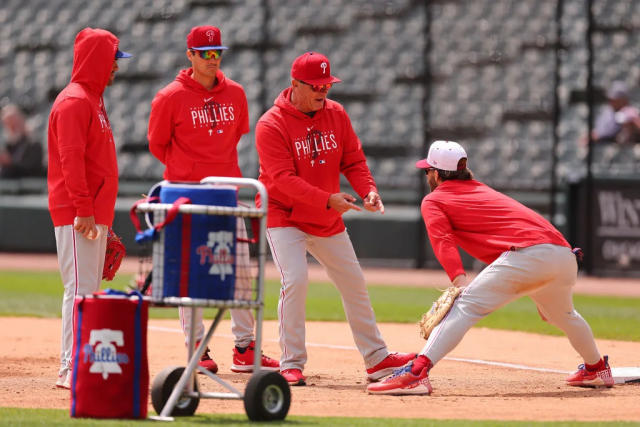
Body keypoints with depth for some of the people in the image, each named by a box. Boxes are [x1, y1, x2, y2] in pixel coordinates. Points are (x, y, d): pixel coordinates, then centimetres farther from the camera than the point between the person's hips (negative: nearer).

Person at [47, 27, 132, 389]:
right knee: (81, 289, -11)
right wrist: (84, 209, -24)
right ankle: (72, 370, -12)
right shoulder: (74, 101, -12)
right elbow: (70, 159, -20)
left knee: (90, 290, 12)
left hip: (95, 212, 10)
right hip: (77, 214, -10)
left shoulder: (93, 100, 19)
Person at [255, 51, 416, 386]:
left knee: (354, 283, 10)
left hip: (328, 220, 6)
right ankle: (291, 365, -11)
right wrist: (327, 199, -36)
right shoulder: (271, 125, -19)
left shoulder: (335, 114, 0)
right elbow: (284, 179, -27)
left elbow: (353, 160, 3)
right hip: (285, 215, -6)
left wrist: (368, 190, -17)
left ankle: (376, 359, 22)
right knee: (295, 280, -21)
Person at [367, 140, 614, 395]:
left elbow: (443, 241, -8)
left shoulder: (433, 201, 12)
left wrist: (459, 279, -24)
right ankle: (597, 368, 53)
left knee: (464, 307, -15)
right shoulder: (482, 189, 34)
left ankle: (416, 374, -32)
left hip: (525, 255, -7)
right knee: (563, 315, 34)